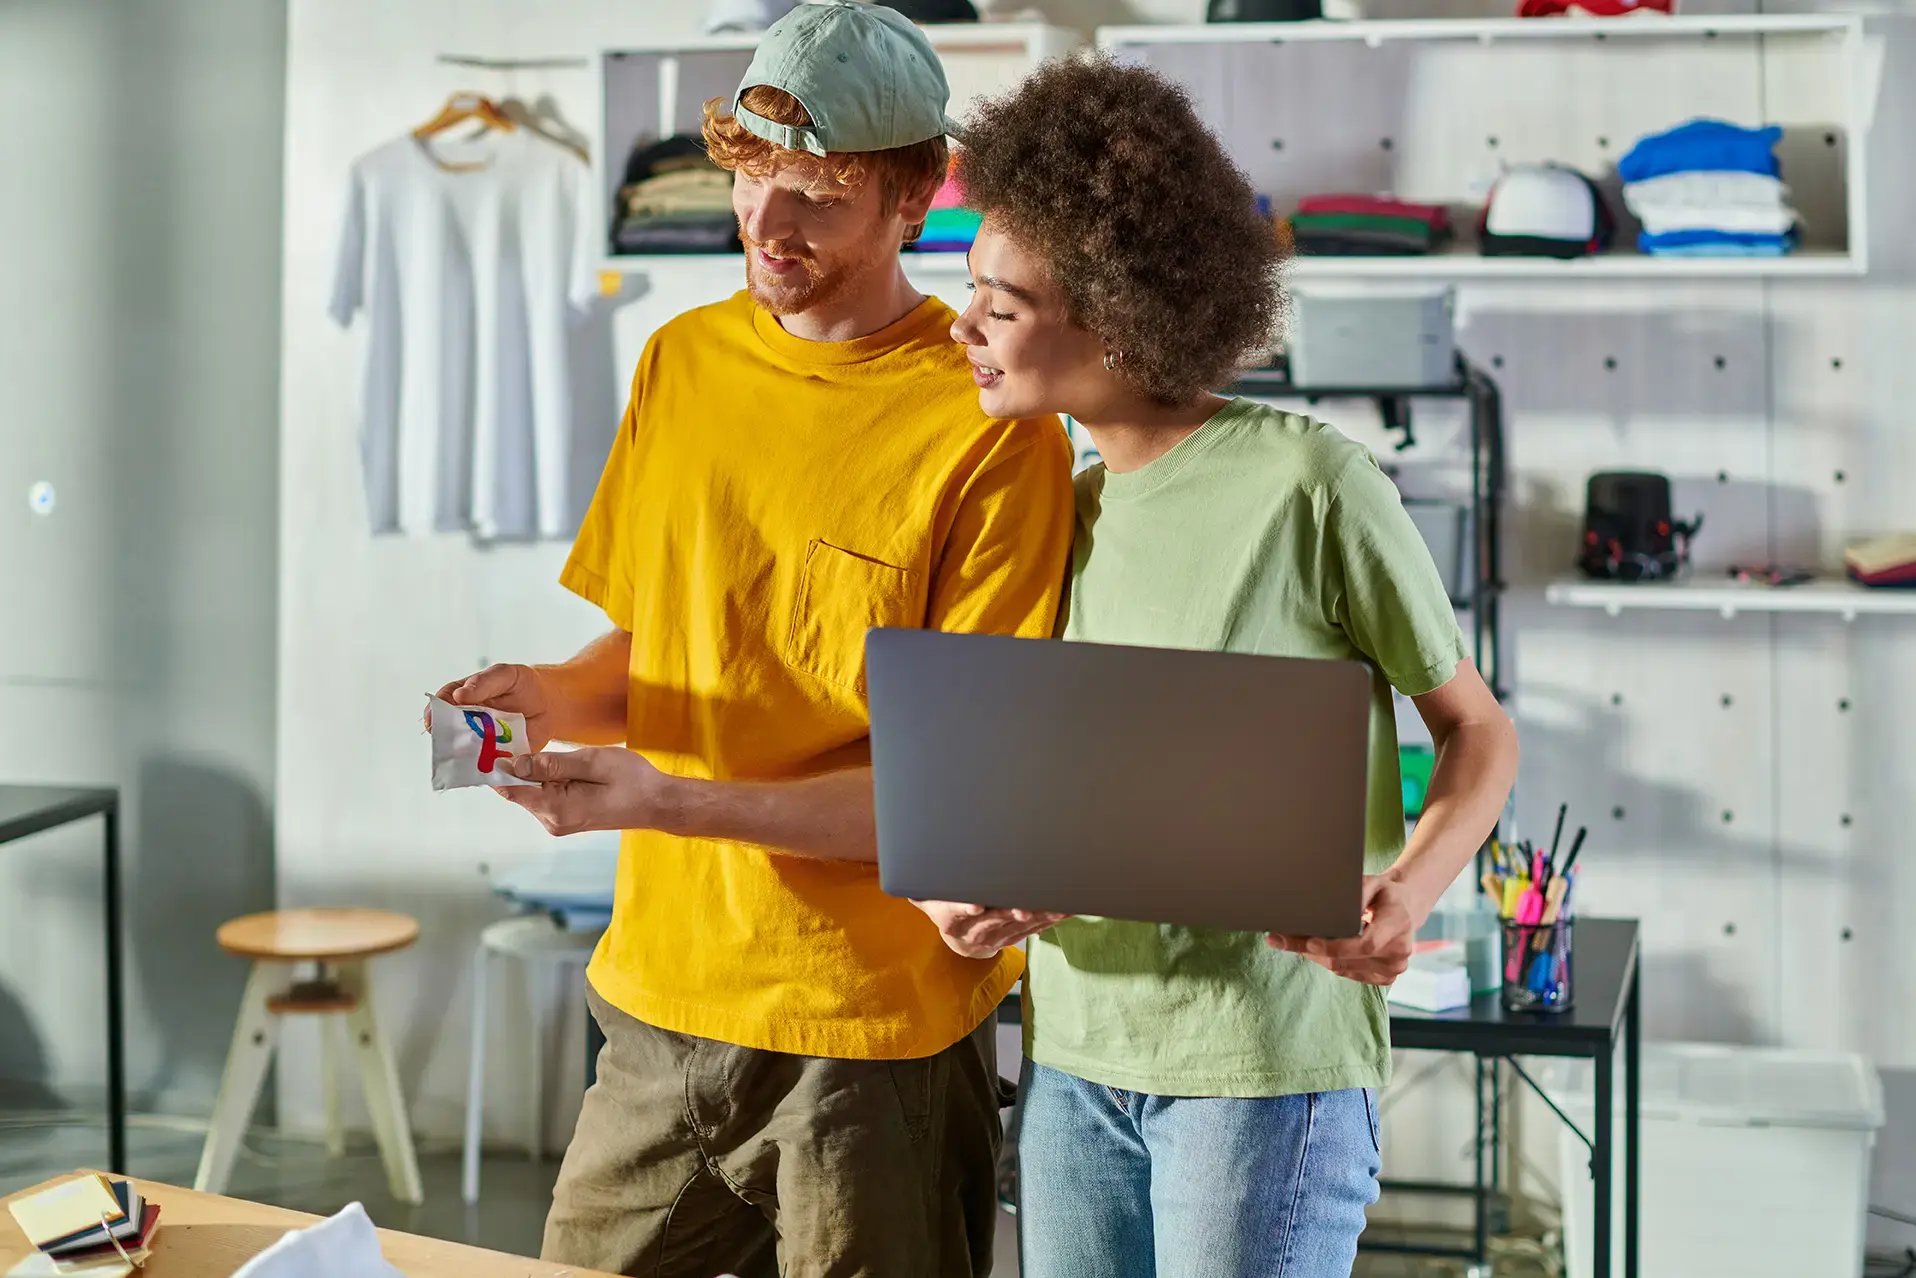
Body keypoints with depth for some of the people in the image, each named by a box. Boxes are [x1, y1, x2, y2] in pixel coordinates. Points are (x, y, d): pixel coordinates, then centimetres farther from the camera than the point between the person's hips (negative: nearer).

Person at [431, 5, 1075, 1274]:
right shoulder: (683, 362, 6)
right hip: (663, 994, 5)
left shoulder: (990, 429, -14)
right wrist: (551, 696, -7)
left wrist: (676, 802, -23)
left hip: (877, 1034, -5)